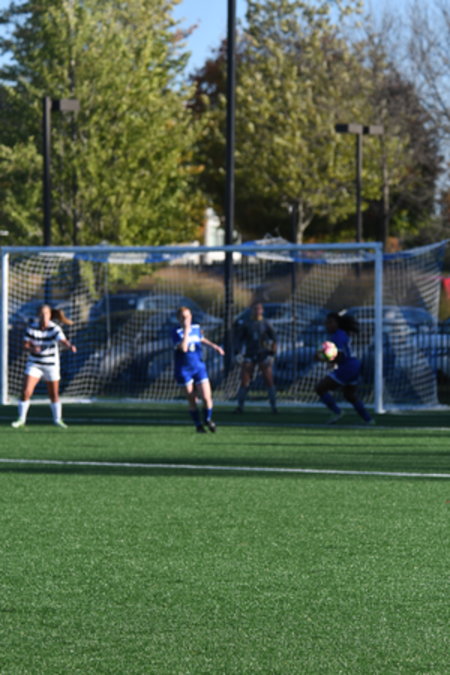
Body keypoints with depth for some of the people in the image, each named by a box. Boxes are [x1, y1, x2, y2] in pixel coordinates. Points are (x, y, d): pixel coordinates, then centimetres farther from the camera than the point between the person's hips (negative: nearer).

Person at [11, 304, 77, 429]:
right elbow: (25, 344, -7)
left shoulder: (55, 329, -16)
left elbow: (63, 340, -33)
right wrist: (32, 349, -29)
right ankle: (21, 419, 3)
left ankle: (57, 419, 29)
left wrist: (70, 346, -55)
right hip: (34, 364, 1)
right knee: (26, 392, -11)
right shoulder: (32, 327, -10)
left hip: (51, 365, -1)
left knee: (54, 394, 10)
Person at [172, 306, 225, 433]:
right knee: (191, 400, 4)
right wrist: (186, 330, -26)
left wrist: (214, 346, 16)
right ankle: (198, 425, 21)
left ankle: (208, 420, 21)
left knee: (207, 397, -5)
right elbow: (183, 348, -27)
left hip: (199, 367, 3)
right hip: (184, 370, -3)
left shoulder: (196, 328, 4)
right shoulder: (176, 332, -11)